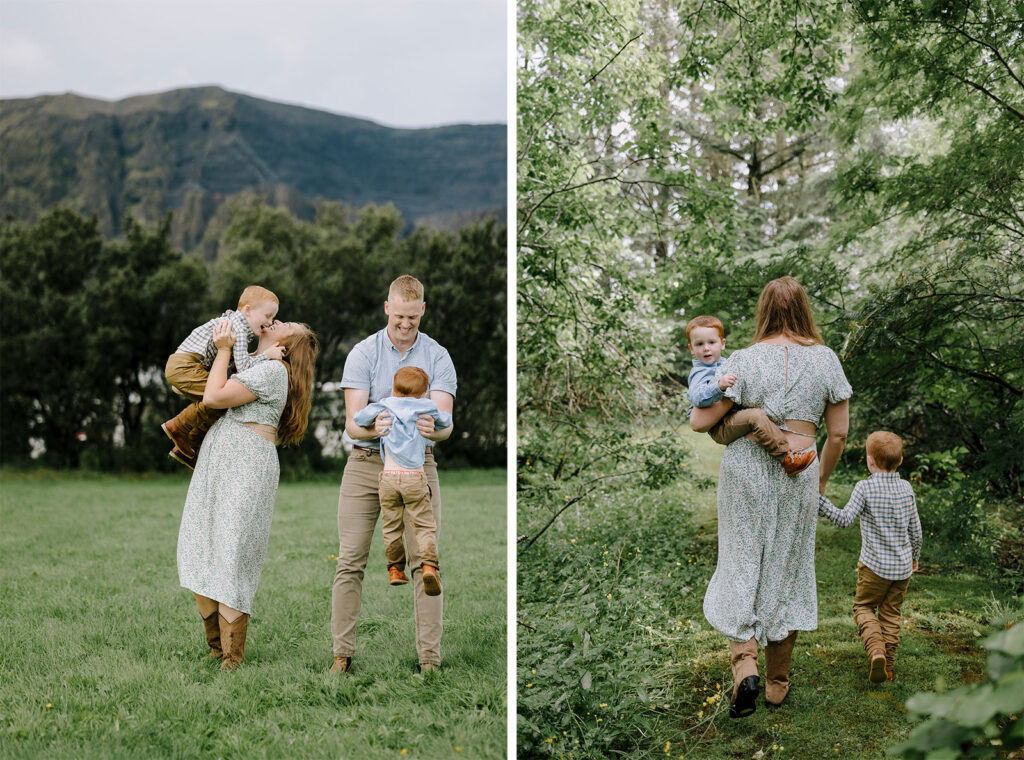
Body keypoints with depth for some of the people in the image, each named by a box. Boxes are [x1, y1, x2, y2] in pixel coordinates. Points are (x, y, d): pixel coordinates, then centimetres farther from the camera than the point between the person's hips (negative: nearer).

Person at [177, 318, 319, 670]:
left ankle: (232, 660, -8)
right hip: (219, 468, 10)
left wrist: (223, 349, -4)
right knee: (200, 551, 5)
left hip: (245, 466, -10)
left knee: (230, 557, -12)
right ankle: (216, 646, 13)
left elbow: (214, 397, -13)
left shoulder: (272, 370, -7)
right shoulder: (255, 366, 24)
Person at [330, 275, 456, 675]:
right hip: (365, 463, 0)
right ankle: (342, 654, 3)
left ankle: (429, 658, -1)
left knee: (424, 560, -5)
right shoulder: (362, 353, -1)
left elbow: (445, 422, -9)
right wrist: (374, 429, -32)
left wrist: (433, 429, -34)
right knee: (351, 560, -4)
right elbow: (353, 423, -9)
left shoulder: (438, 357, 1)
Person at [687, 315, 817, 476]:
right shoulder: (699, 373, -10)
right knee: (756, 416, -29)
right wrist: (719, 386, -44)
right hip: (720, 428, -10)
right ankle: (787, 459, -31)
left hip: (735, 421, 10)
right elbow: (697, 398, -31)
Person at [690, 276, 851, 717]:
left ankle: (744, 664, -11)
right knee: (786, 573, 11)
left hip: (745, 467, -1)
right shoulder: (825, 359, 1)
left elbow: (700, 423, -7)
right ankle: (777, 684, 21)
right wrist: (821, 477, 18)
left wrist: (699, 407, 17)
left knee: (742, 565, 9)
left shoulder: (744, 360, -4)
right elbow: (838, 433, 3)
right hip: (797, 475, 2)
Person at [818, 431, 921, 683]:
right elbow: (915, 529, 9)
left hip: (875, 565, -4)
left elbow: (844, 519, -23)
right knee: (891, 613, 15)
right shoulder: (906, 488, 2)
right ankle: (888, 666, 17)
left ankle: (875, 649, -11)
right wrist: (914, 557, 24)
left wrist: (819, 501, -25)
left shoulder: (865, 488, -13)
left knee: (863, 607, 13)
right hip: (903, 567, 4)